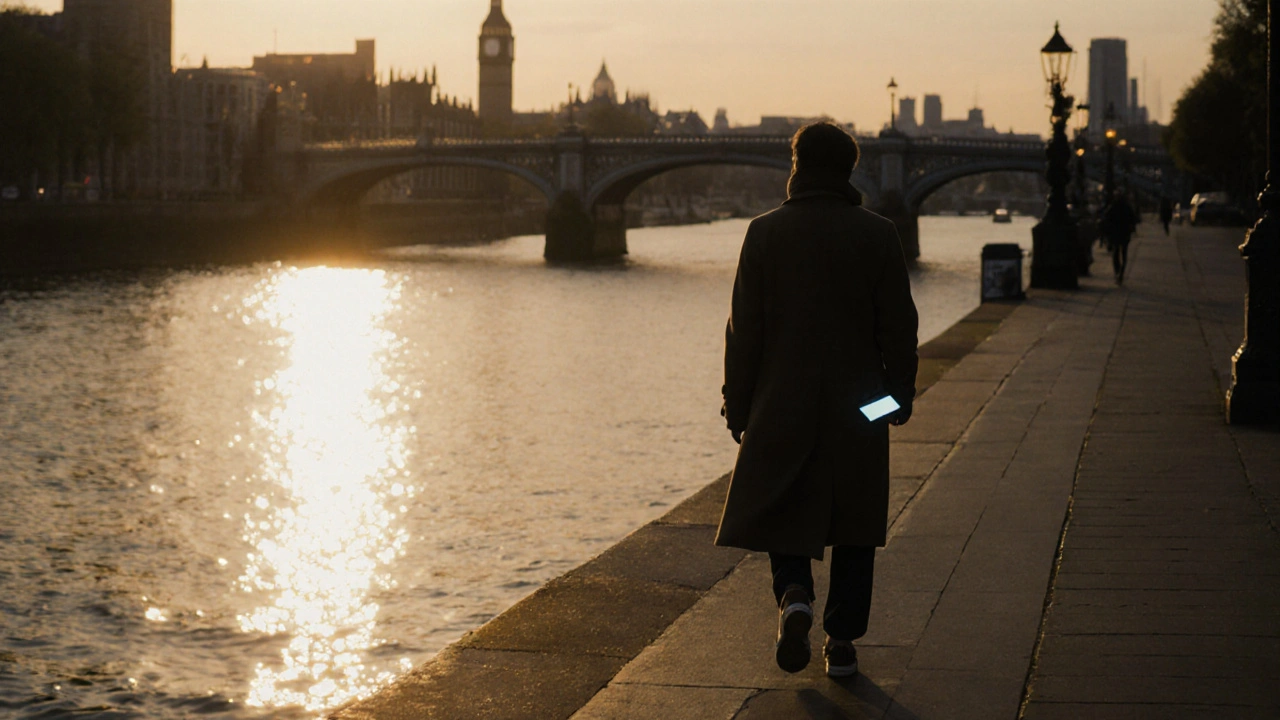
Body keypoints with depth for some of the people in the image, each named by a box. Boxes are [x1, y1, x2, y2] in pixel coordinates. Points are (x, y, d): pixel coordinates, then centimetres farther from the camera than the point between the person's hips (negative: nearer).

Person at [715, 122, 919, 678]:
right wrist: (900, 396, 10)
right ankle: (842, 643, 9)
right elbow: (899, 327, -1)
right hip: (856, 405, 1)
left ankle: (793, 595, -15)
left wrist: (737, 405, 4)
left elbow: (744, 330, -3)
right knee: (851, 524, 9)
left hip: (781, 406, 0)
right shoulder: (877, 235, -2)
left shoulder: (766, 233, -4)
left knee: (783, 512, 12)